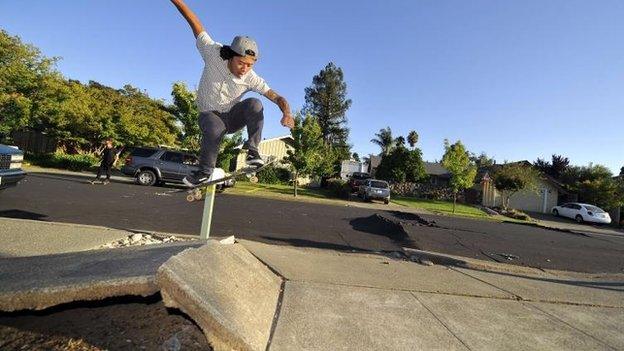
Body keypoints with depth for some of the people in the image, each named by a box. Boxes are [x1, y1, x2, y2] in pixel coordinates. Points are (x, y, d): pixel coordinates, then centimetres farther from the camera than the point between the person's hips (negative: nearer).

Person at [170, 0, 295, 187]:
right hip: (209, 114, -1)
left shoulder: (252, 79, -18)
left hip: (232, 117, 1)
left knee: (254, 104, -28)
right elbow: (195, 23, -12)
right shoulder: (214, 53, -17)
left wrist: (287, 113, -44)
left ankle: (252, 150, -19)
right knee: (215, 129, -37)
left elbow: (277, 98, -24)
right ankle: (205, 172, -16)